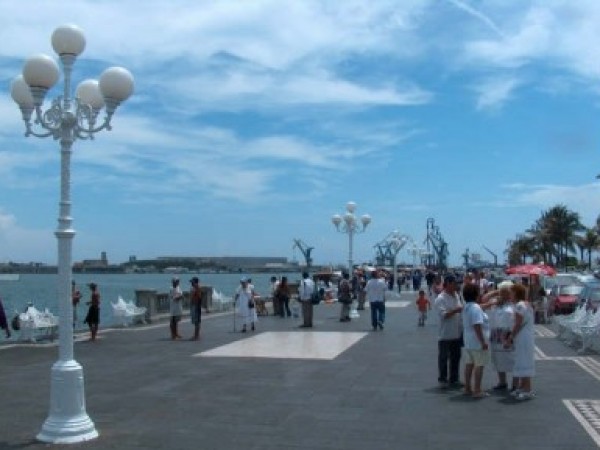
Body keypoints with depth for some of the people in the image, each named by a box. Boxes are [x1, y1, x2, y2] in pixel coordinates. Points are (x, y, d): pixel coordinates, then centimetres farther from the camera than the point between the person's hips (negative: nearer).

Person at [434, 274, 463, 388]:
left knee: (456, 357, 14)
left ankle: (454, 379, 24)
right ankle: (442, 379, 14)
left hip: (457, 333, 7)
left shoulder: (456, 296, 10)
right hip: (445, 335, -7)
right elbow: (443, 314, -22)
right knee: (443, 358, 4)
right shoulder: (440, 299, -14)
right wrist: (456, 310, -28)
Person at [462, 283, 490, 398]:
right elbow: (477, 326, -25)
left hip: (468, 342, 9)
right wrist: (483, 342, -23)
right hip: (478, 342, -9)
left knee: (469, 364, 14)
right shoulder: (475, 308, -20)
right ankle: (477, 391, -1)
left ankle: (467, 388, 20)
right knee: (479, 365, -3)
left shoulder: (466, 307, 10)